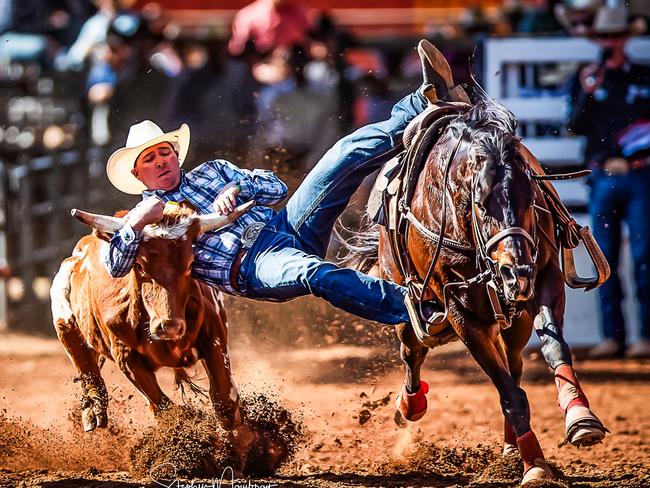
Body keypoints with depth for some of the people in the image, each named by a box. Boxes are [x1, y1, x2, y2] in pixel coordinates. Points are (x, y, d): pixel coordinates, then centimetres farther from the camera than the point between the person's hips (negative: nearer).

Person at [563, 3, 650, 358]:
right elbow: (576, 126, 3)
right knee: (605, 261, 2)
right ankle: (612, 337, 5)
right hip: (603, 178, 2)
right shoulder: (587, 79, 11)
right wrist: (588, 93, -11)